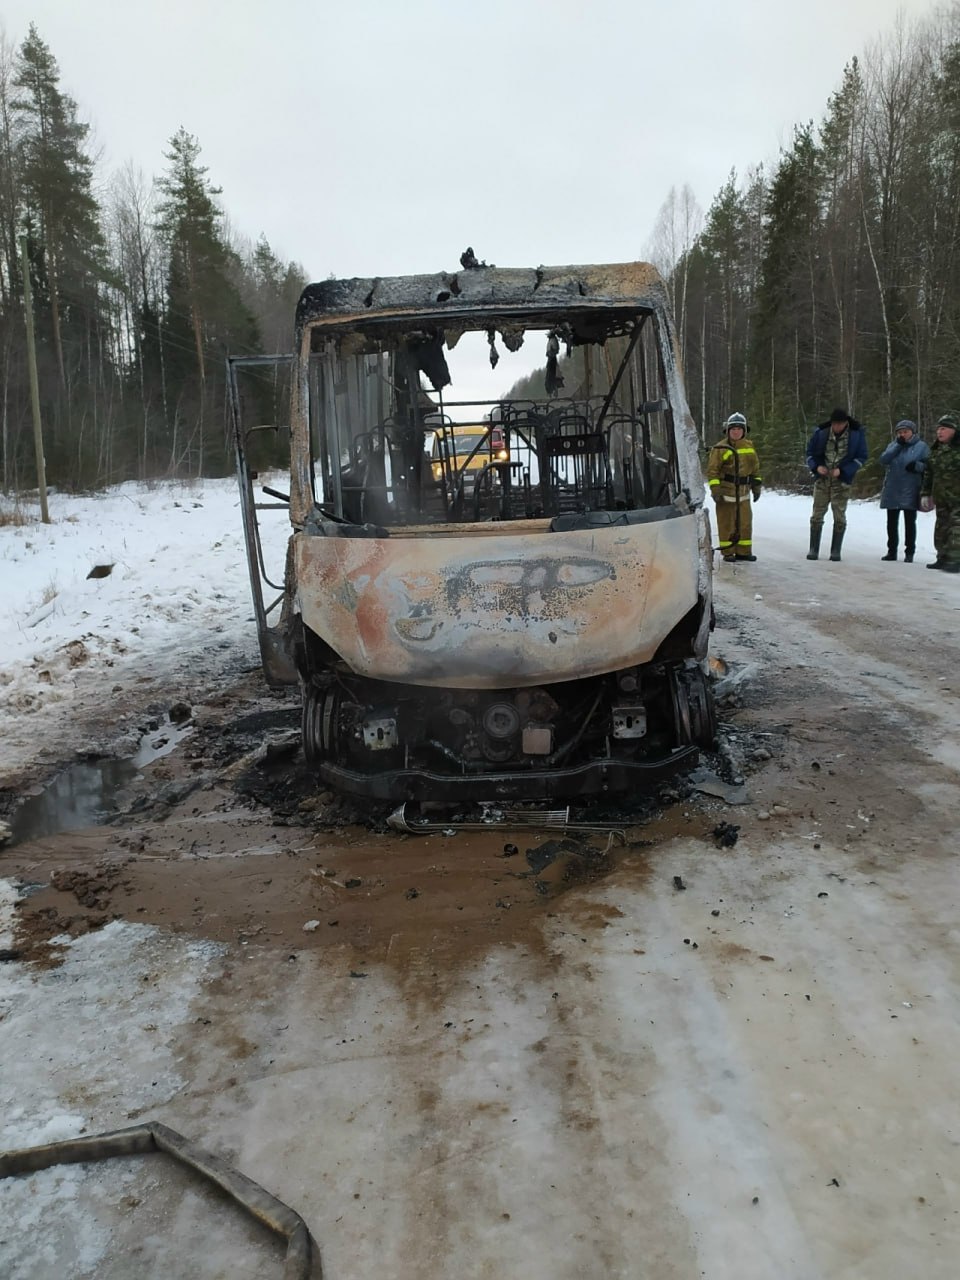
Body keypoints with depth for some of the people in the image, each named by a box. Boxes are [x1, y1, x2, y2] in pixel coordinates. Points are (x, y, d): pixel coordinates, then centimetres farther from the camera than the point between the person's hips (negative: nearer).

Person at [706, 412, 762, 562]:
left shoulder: (749, 447, 10)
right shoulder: (720, 448, -8)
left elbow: (755, 468, 19)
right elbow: (712, 470, -9)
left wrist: (757, 486, 16)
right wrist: (715, 489, -15)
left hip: (743, 492, 6)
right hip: (726, 492, -5)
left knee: (745, 522, 8)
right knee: (726, 523, 0)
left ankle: (743, 551, 17)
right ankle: (727, 552, 8)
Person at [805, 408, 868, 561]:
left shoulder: (857, 434, -7)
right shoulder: (821, 432, -4)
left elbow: (861, 457, -2)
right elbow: (810, 452, 8)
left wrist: (843, 470, -15)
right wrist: (816, 466, -11)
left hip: (842, 481, -1)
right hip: (822, 480, 1)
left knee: (839, 517, -1)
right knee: (817, 515, 2)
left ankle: (835, 551, 7)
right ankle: (813, 549, 10)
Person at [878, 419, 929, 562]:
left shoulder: (922, 446, 1)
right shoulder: (893, 445, 11)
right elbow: (883, 460, -5)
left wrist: (918, 465, -23)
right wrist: (898, 445, -11)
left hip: (910, 492, -4)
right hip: (892, 491, 4)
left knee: (910, 522, 2)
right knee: (892, 522, 8)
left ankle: (909, 553, 7)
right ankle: (891, 551, 17)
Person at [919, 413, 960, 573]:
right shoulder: (936, 450, 12)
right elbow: (928, 474, 16)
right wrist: (925, 493, 11)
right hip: (941, 498, 7)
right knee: (941, 527, 11)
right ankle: (943, 558, 19)